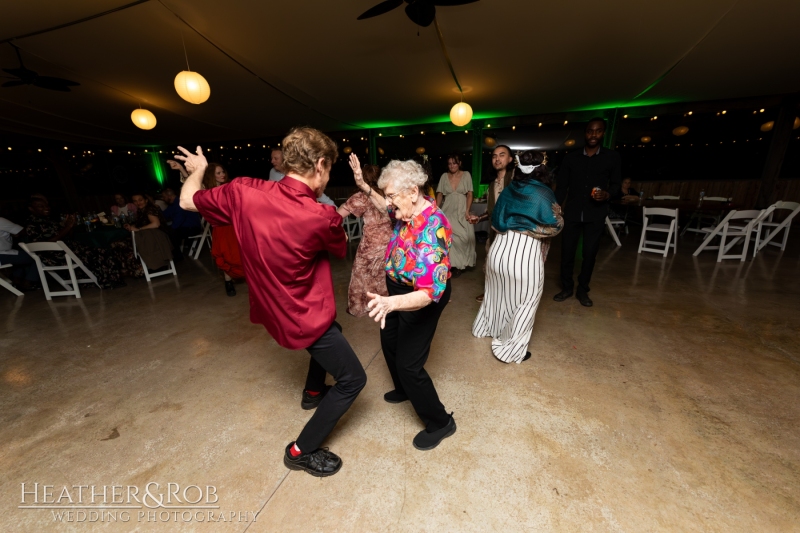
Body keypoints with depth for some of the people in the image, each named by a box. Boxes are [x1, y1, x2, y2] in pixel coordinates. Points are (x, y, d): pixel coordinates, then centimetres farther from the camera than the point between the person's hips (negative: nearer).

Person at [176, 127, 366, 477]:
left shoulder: (244, 191, -12)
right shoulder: (322, 217, -26)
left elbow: (188, 201, 6)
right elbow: (341, 249, -4)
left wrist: (197, 170, 26)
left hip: (272, 308, 8)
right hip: (305, 317, -7)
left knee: (330, 331, 34)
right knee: (352, 379, 9)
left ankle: (313, 392, 56)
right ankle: (301, 451, 22)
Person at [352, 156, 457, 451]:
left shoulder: (432, 228, -35)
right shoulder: (409, 210, -9)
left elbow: (431, 291, -41)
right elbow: (388, 209, 18)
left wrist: (390, 303, -58)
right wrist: (364, 187, 8)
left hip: (422, 300, -9)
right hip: (398, 289, 9)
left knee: (409, 363, 0)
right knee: (389, 343, 25)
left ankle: (440, 423, 26)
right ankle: (404, 390, 54)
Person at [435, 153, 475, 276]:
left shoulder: (466, 175, 2)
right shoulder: (444, 176, 7)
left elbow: (470, 194, -1)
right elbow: (439, 194, 5)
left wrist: (467, 211, -11)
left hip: (461, 211, -1)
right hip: (447, 210, 1)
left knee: (462, 237, -3)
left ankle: (458, 265, 12)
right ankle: (449, 263, 9)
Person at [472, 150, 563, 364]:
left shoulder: (509, 189, 6)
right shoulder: (544, 193, -9)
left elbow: (496, 220, 11)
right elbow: (554, 226, -4)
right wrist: (558, 212, 15)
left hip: (501, 246, 6)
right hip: (526, 250, -6)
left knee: (498, 290, 25)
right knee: (525, 300, 9)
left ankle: (486, 327, 43)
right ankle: (510, 348, 18)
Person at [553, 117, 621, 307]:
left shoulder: (612, 157, 6)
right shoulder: (571, 157, 7)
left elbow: (616, 185, 8)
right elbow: (561, 186, 5)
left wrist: (608, 194, -15)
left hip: (596, 214, 0)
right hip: (572, 213, 0)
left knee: (590, 253, 3)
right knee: (567, 251, 2)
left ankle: (583, 290, 18)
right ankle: (566, 287, 18)